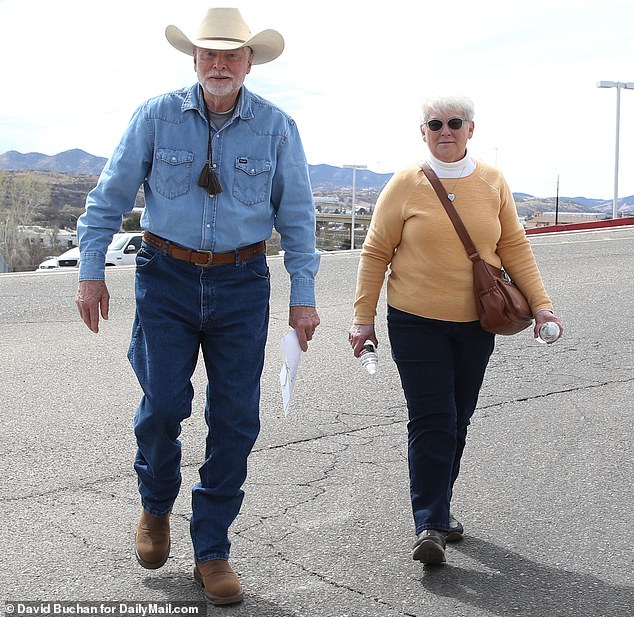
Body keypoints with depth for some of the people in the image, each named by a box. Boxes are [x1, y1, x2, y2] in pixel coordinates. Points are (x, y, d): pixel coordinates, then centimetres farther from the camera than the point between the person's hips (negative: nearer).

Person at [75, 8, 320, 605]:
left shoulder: (276, 127, -1)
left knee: (235, 418, 1)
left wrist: (303, 296, 0)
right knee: (162, 405, -5)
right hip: (166, 275, -1)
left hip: (242, 284, 1)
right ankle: (155, 507, 28)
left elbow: (296, 215, 4)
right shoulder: (157, 116, -2)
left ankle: (211, 552, 17)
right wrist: (91, 271, -2)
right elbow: (110, 195, 3)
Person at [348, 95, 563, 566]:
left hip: (475, 324, 3)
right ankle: (430, 525, -2)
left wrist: (541, 303, 0)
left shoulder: (493, 182, 3)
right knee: (431, 421, -8)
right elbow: (376, 253, -1)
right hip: (416, 323, -3)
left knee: (457, 421, 12)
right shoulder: (406, 185, -5)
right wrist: (364, 317, -3)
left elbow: (514, 247, 8)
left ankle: (440, 507, 29)